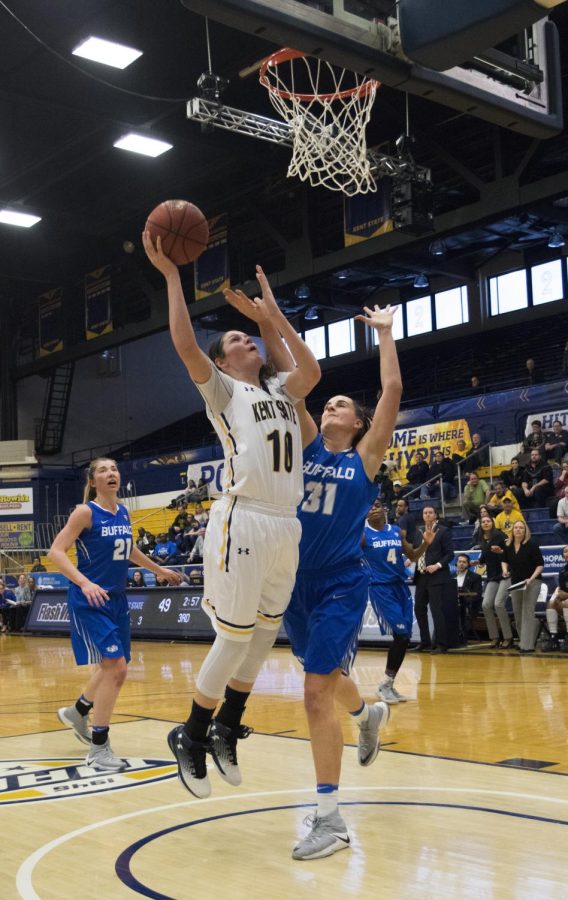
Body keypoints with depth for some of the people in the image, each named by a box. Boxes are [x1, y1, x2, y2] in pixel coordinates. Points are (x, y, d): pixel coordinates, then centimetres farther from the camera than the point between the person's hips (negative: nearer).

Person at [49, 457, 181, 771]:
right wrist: (84, 582, -31)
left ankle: (77, 713, 44)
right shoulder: (85, 512, -11)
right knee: (116, 667, -15)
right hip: (89, 601, -8)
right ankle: (98, 750, -5)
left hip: (116, 599, 8)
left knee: (114, 667, 18)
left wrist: (160, 570, 33)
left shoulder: (123, 512, 9)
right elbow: (56, 551, -17)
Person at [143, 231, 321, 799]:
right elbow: (186, 346, -10)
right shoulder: (221, 390, 4)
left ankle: (226, 730, 28)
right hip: (243, 523, -6)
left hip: (286, 527, 7)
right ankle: (190, 740, 15)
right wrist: (171, 274, -8)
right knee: (234, 640, -3)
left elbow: (312, 370, 6)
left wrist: (272, 314, 12)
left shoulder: (280, 390, 22)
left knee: (263, 636, 12)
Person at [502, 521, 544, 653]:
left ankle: (528, 645, -14)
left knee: (527, 612, -13)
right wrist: (505, 570, -1)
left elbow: (540, 565, -11)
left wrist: (531, 579, -23)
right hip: (515, 583, 6)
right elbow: (505, 560, 20)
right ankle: (523, 641, 26)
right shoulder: (508, 546, 2)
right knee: (517, 613, 11)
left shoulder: (532, 545, -13)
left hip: (532, 582, -6)